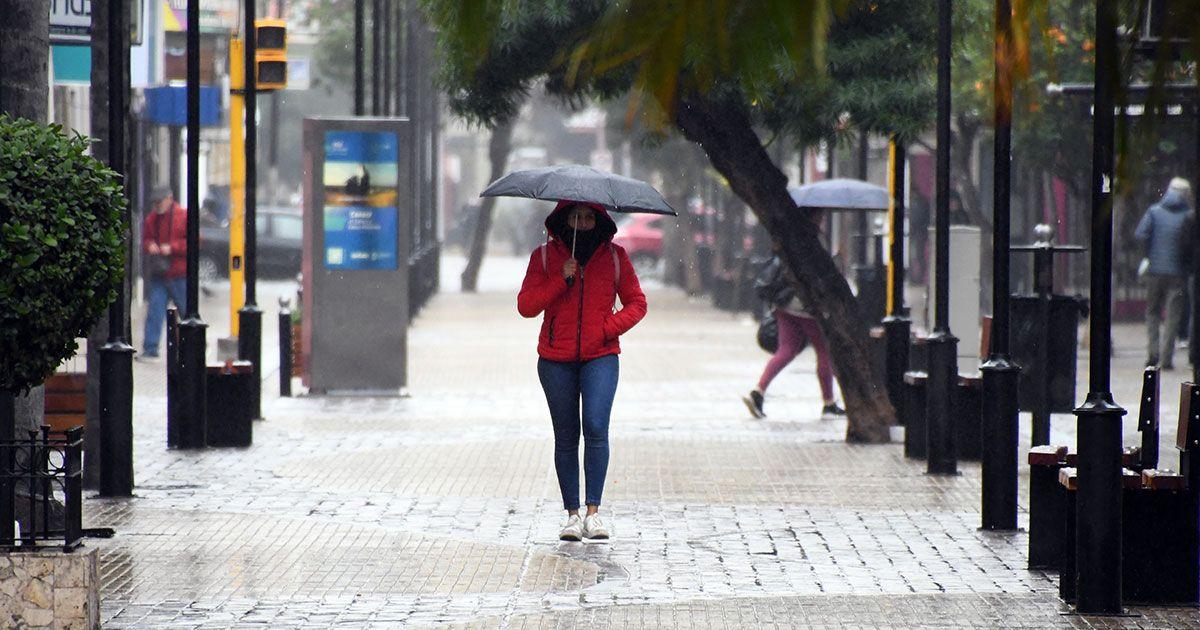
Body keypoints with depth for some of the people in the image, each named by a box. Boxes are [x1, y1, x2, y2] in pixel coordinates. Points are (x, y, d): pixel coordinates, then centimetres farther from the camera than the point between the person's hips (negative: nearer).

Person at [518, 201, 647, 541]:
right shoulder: (545, 256, 5)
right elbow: (526, 306, -2)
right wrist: (560, 279, -13)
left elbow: (637, 303, 11)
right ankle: (572, 514, 11)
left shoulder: (614, 257, 6)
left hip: (600, 357, -1)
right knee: (566, 436, 4)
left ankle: (593, 510, -15)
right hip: (556, 360, 1)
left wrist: (610, 328, -6)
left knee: (596, 427, -18)